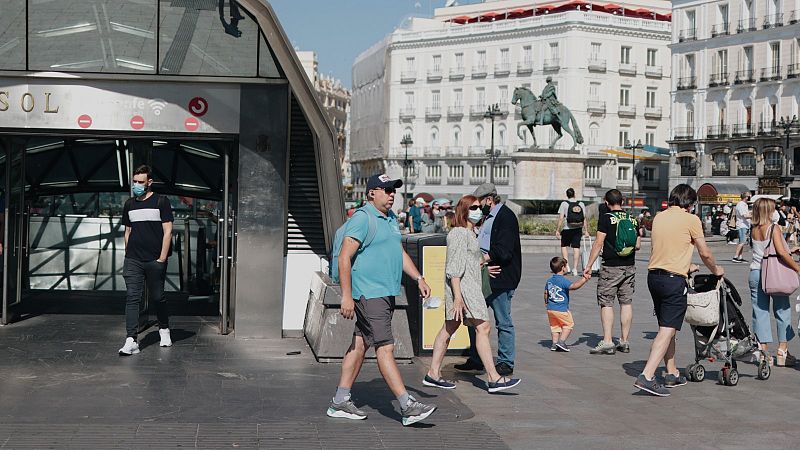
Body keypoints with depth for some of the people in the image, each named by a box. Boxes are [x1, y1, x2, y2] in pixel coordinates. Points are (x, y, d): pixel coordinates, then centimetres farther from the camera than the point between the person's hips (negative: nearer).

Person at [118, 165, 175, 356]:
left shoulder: (161, 202, -1)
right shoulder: (129, 204, 13)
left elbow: (167, 231, -4)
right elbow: (128, 232, 18)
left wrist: (162, 258, -10)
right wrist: (127, 257, 12)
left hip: (155, 261, -3)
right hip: (133, 260, 3)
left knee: (158, 297, 9)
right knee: (132, 298, -7)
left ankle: (164, 330, 33)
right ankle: (131, 340, -12)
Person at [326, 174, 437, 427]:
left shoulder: (390, 218, 17)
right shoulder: (362, 219, -12)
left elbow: (400, 253, 27)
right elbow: (344, 258, -16)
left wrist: (419, 278, 16)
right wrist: (347, 296, -20)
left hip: (386, 293, 10)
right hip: (369, 294, -10)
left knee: (360, 345, 12)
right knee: (385, 348, -10)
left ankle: (340, 402, 19)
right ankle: (408, 407, -13)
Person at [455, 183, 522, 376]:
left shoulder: (505, 217, -12)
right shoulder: (488, 217, 18)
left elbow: (502, 252, -21)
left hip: (500, 279, -10)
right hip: (484, 276, 10)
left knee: (503, 322, 0)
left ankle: (505, 363, 8)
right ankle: (475, 359, 20)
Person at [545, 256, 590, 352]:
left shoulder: (549, 281, 8)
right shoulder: (563, 280, -16)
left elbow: (546, 293, 18)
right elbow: (573, 286, -32)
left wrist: (546, 302, 34)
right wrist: (584, 279, -34)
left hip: (550, 308, 7)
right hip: (561, 309, -7)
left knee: (555, 326, 18)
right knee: (568, 324, 8)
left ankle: (554, 343, 14)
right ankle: (561, 341, -2)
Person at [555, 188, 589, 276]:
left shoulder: (564, 204, -5)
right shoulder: (581, 204, 4)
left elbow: (561, 218, -9)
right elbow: (584, 219, 5)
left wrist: (557, 230, -4)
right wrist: (586, 231, 12)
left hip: (567, 229, -2)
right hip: (578, 229, 2)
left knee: (564, 246, 16)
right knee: (576, 248, 4)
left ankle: (567, 265, 5)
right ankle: (575, 269, 4)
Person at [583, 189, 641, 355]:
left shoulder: (606, 218, -8)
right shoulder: (632, 219, 7)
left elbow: (598, 243, -12)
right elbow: (638, 245, 9)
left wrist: (589, 265, -8)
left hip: (611, 267, -5)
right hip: (630, 266, 5)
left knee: (606, 303, -1)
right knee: (626, 303, 10)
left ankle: (607, 342, -7)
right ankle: (625, 341, 13)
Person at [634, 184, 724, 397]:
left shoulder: (659, 217, 11)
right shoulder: (691, 220, -6)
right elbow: (705, 254, 0)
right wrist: (716, 270, 19)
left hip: (653, 275, 7)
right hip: (674, 279, -7)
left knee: (666, 328, 18)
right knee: (668, 330, -8)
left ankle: (672, 374, 26)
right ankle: (646, 376, -18)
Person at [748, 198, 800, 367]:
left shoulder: (754, 230, 5)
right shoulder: (774, 228, -12)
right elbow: (781, 252, -21)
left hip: (755, 273, 5)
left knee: (760, 313, 6)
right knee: (783, 312, 8)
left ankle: (763, 352, 5)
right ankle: (782, 352, 8)